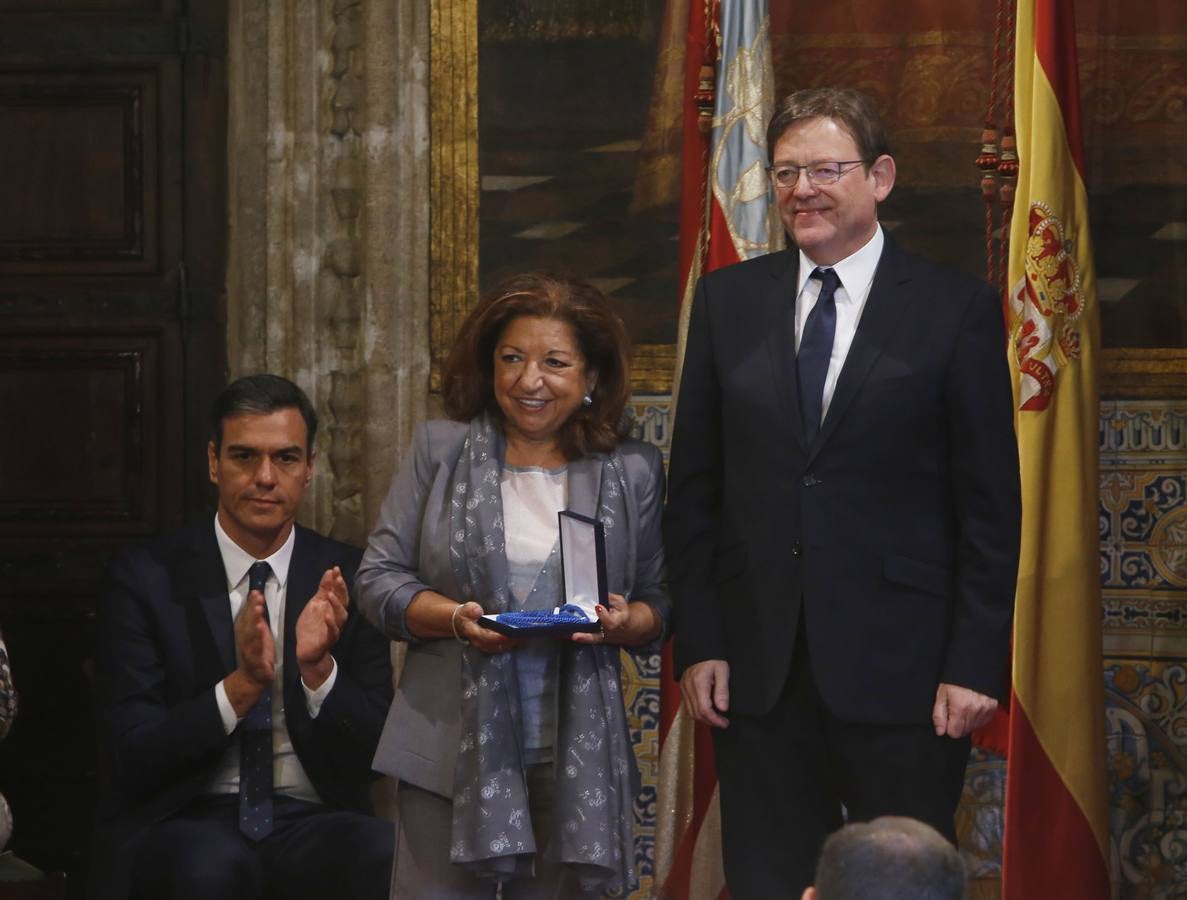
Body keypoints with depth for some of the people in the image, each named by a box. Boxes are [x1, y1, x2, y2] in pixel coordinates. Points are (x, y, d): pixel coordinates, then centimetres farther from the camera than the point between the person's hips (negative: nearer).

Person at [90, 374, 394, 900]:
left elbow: (378, 748, 3)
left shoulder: (346, 580, 7)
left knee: (384, 853, -32)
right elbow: (131, 754, -7)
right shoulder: (146, 580, 1)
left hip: (312, 822, 2)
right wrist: (242, 684, -20)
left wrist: (319, 668, -16)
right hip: (185, 822, -2)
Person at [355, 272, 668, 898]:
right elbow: (378, 579, 4)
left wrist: (623, 623, -12)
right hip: (453, 746, -1)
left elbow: (660, 601, 11)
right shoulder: (440, 450, 5)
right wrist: (455, 620, -14)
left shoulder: (632, 472, 8)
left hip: (575, 755, 1)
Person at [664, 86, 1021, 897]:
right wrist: (698, 644, 2)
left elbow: (992, 506, -2)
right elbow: (694, 488, 9)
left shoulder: (957, 310, -1)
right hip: (758, 670, 3)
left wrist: (976, 666, -8)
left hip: (902, 673, -3)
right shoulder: (727, 301, 8)